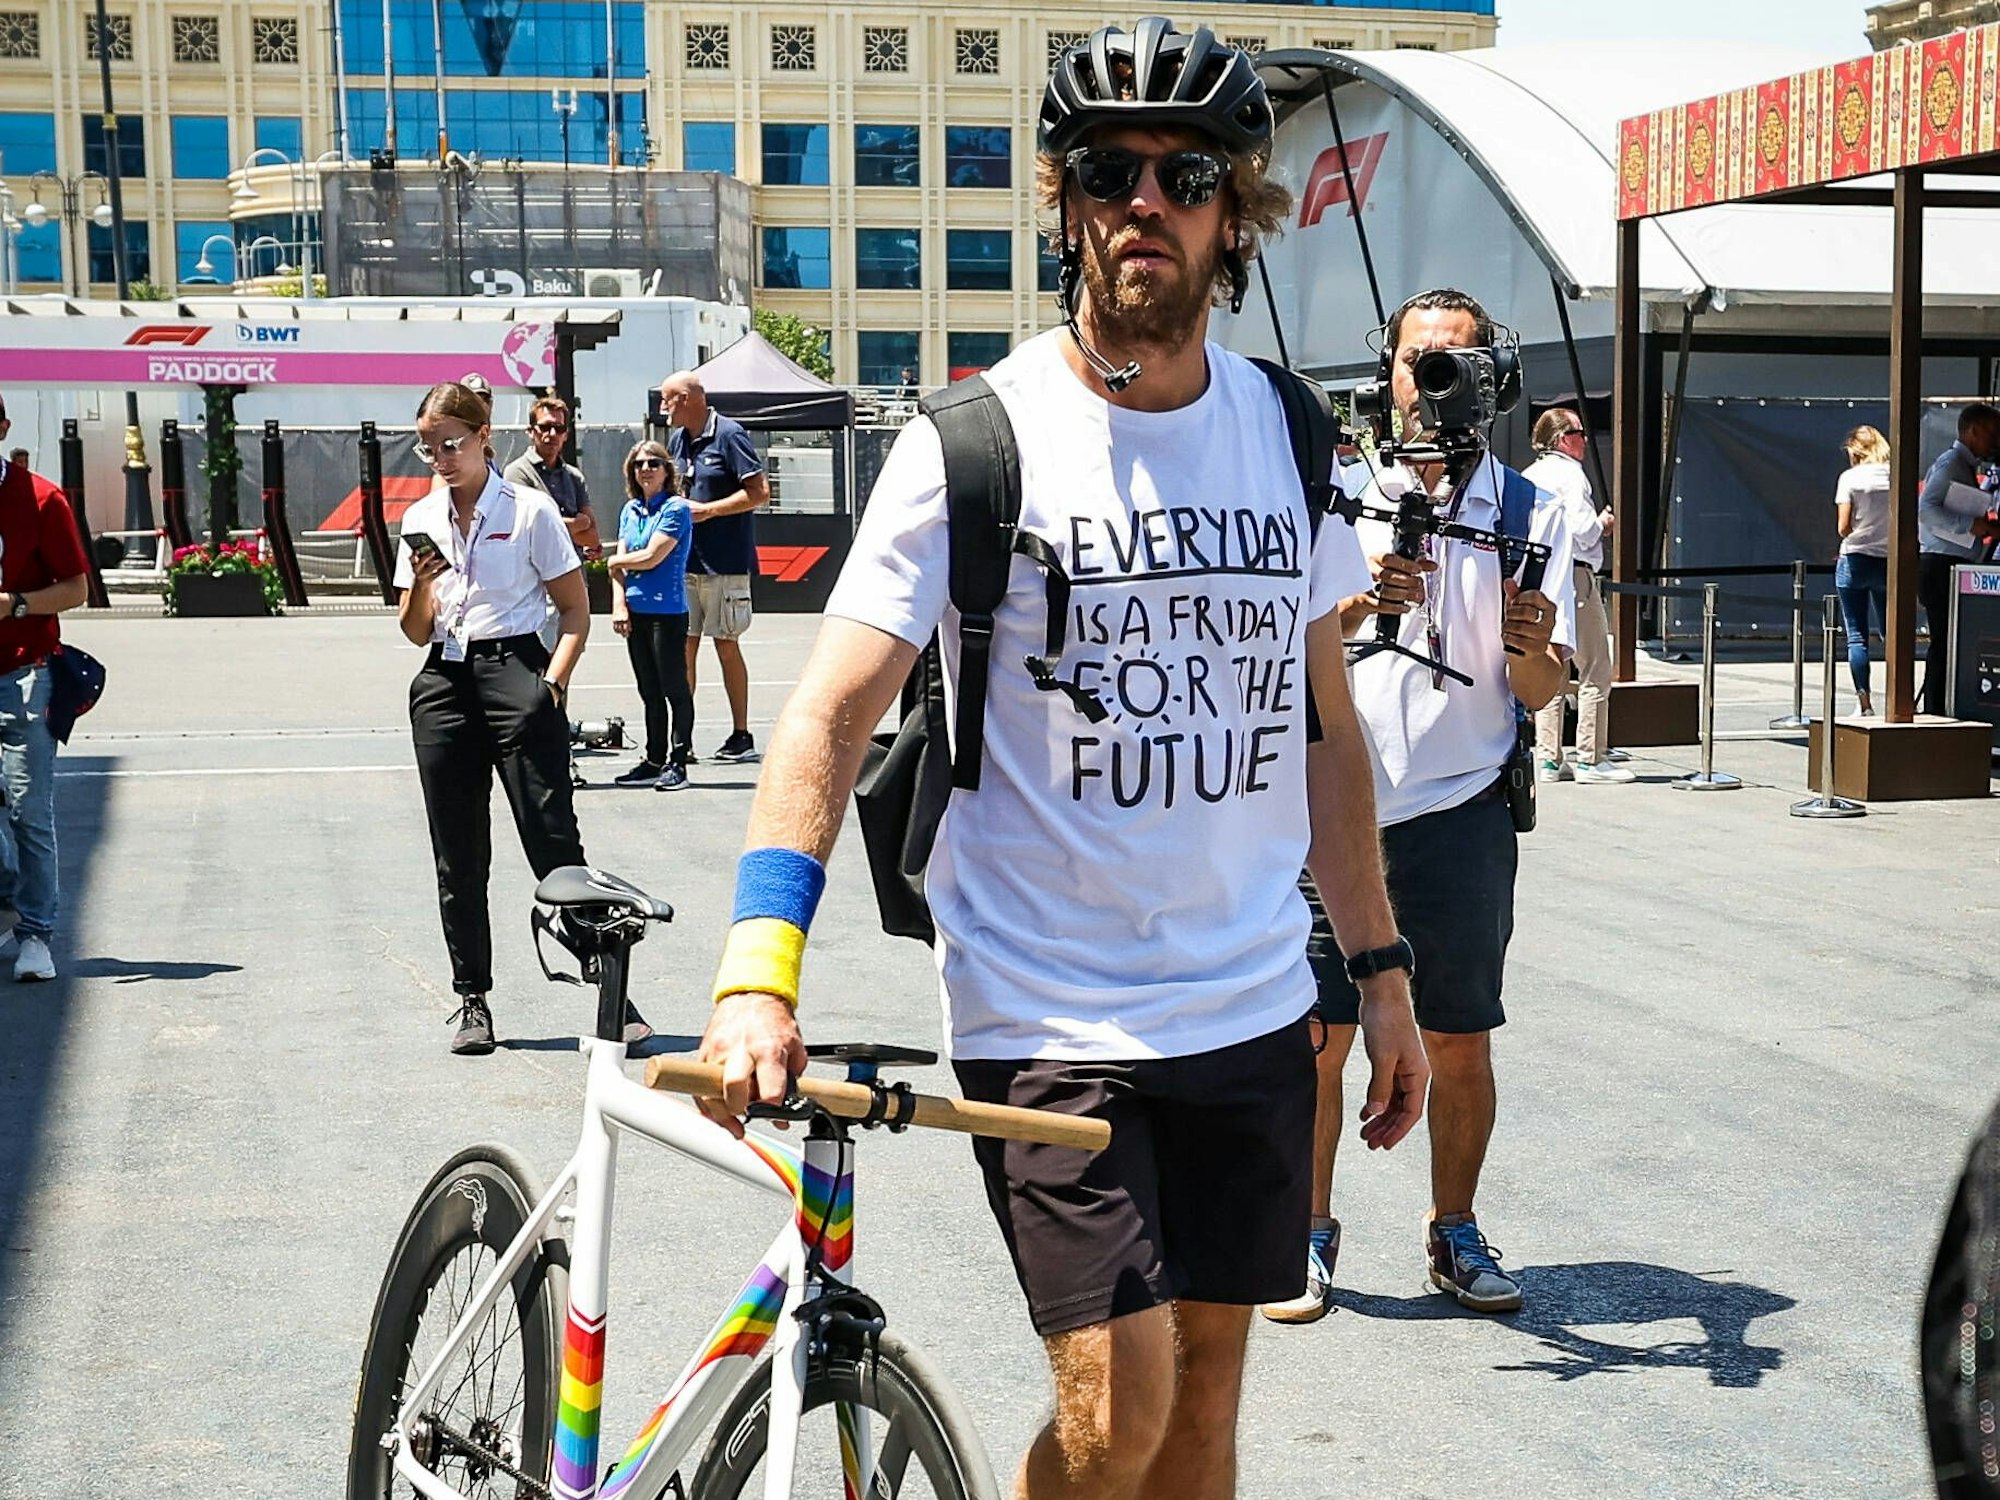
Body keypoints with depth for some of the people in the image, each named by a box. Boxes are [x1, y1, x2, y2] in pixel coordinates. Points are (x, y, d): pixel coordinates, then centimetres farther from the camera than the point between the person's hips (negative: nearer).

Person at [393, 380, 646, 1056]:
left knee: (553, 842, -11)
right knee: (458, 858, 7)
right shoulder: (420, 519, 13)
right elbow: (415, 631, 13)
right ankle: (472, 1000, 15)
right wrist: (423, 582, -7)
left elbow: (575, 610, 3)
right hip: (444, 684, 5)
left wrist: (555, 679, -10)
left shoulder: (529, 510, 0)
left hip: (515, 672, -5)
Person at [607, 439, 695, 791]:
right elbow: (621, 564, 9)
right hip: (636, 612, 7)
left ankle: (677, 762, 4)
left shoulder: (676, 509, -8)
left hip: (667, 611, -7)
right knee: (649, 692, 13)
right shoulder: (630, 510, 13)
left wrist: (616, 560, 2)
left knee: (674, 689, -1)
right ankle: (653, 761, 19)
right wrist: (619, 605, -2)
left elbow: (651, 557, -14)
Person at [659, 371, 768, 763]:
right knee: (684, 644, 4)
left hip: (724, 562, -6)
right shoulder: (677, 439, 13)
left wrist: (707, 510, -15)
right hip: (683, 559, 7)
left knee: (726, 645, 0)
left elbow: (760, 493, -13)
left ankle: (742, 736, 9)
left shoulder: (729, 434, -9)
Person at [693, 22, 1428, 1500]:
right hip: (1049, 1017, -4)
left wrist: (1384, 967, 12)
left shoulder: (1285, 432, 6)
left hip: (1253, 1008, 5)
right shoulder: (974, 443, -9)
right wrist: (759, 968, -28)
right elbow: (833, 711, -15)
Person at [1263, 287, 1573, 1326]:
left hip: (1462, 812, 1)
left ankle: (1454, 1234, 23)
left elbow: (1542, 690, 3)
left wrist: (1532, 647, -20)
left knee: (1461, 1045, 6)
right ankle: (1308, 1233, 16)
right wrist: (1361, 606, -20)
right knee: (1317, 1036, 1)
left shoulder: (1531, 516, 6)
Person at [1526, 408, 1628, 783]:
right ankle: (1590, 758, -4)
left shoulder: (1527, 476, 13)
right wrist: (1602, 523, 3)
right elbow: (1584, 532, -19)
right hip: (1572, 573, -8)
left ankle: (1549, 759, 10)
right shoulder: (1570, 474, -11)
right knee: (1594, 671, -2)